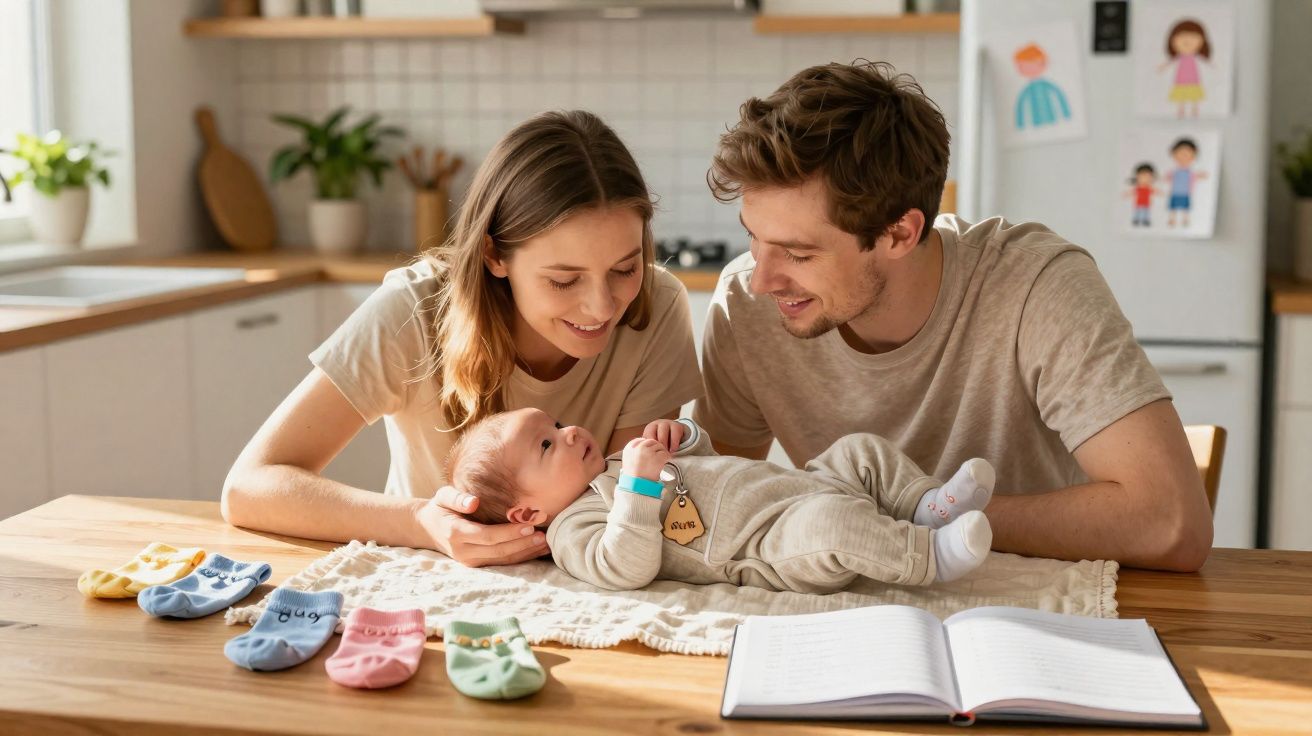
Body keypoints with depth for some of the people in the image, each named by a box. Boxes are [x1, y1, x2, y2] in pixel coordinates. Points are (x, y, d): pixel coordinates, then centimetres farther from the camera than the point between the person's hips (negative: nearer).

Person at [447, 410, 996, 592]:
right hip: (776, 554, -10)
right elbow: (628, 569, -26)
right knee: (831, 524, -36)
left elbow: (703, 456, 30)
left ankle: (926, 504, 6)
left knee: (862, 451, 10)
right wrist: (639, 487, -29)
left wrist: (679, 436, 7)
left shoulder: (612, 470, 21)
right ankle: (929, 555, -21)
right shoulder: (574, 531, -7)